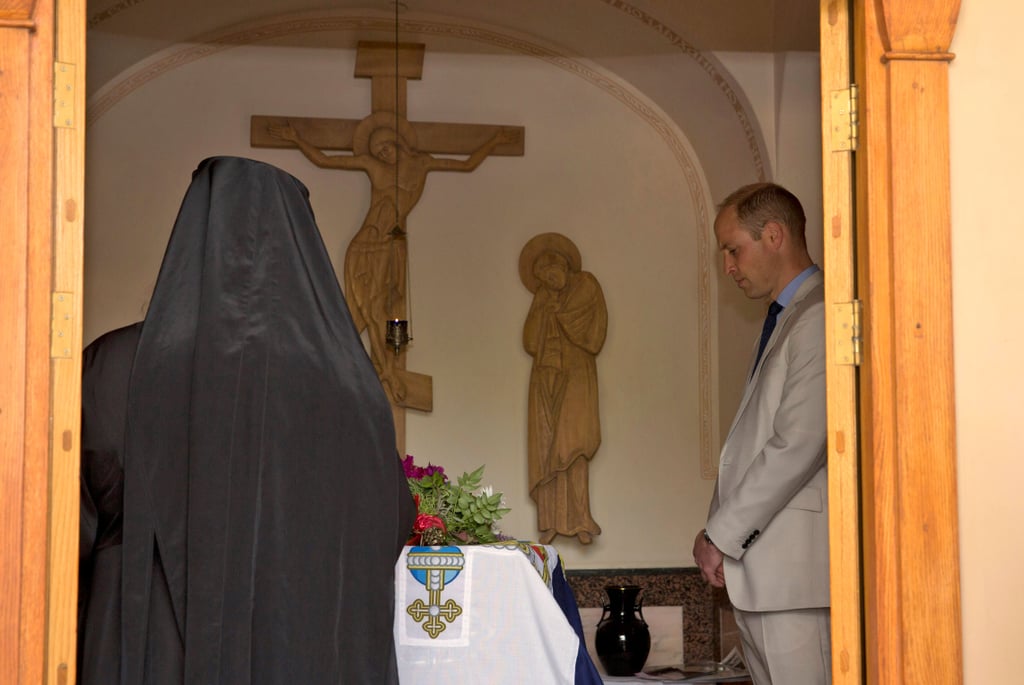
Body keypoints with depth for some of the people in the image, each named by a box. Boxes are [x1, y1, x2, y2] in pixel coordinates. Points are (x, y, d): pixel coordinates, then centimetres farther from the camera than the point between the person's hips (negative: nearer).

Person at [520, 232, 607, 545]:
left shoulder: (585, 286, 5)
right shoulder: (541, 300, 18)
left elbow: (592, 336, -6)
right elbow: (530, 341, 5)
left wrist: (556, 311, 1)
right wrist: (546, 306, -2)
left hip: (576, 375, -4)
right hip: (545, 379, 4)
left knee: (571, 445, -17)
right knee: (546, 448, -3)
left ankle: (579, 519, -19)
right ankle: (550, 521, -4)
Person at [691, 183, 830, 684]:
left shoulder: (818, 319, -11)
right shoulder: (783, 320, 20)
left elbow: (798, 446, -18)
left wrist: (721, 536, -12)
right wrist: (721, 532, 8)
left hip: (791, 563, -9)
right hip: (755, 560, 9)